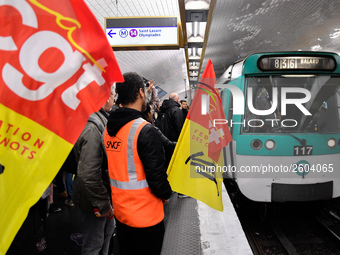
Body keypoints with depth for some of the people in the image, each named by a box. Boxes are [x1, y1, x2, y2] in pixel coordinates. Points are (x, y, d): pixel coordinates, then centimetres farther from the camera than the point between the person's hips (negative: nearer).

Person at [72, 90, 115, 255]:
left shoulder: (102, 120, 4)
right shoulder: (93, 127, -28)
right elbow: (88, 174, -33)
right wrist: (103, 203, -24)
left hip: (105, 192, 10)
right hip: (94, 200, -10)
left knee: (108, 229, 27)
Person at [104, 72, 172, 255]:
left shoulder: (109, 127, 1)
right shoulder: (145, 130, -22)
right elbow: (156, 173, -20)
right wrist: (166, 194, -1)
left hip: (119, 210, 7)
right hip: (145, 214, -6)